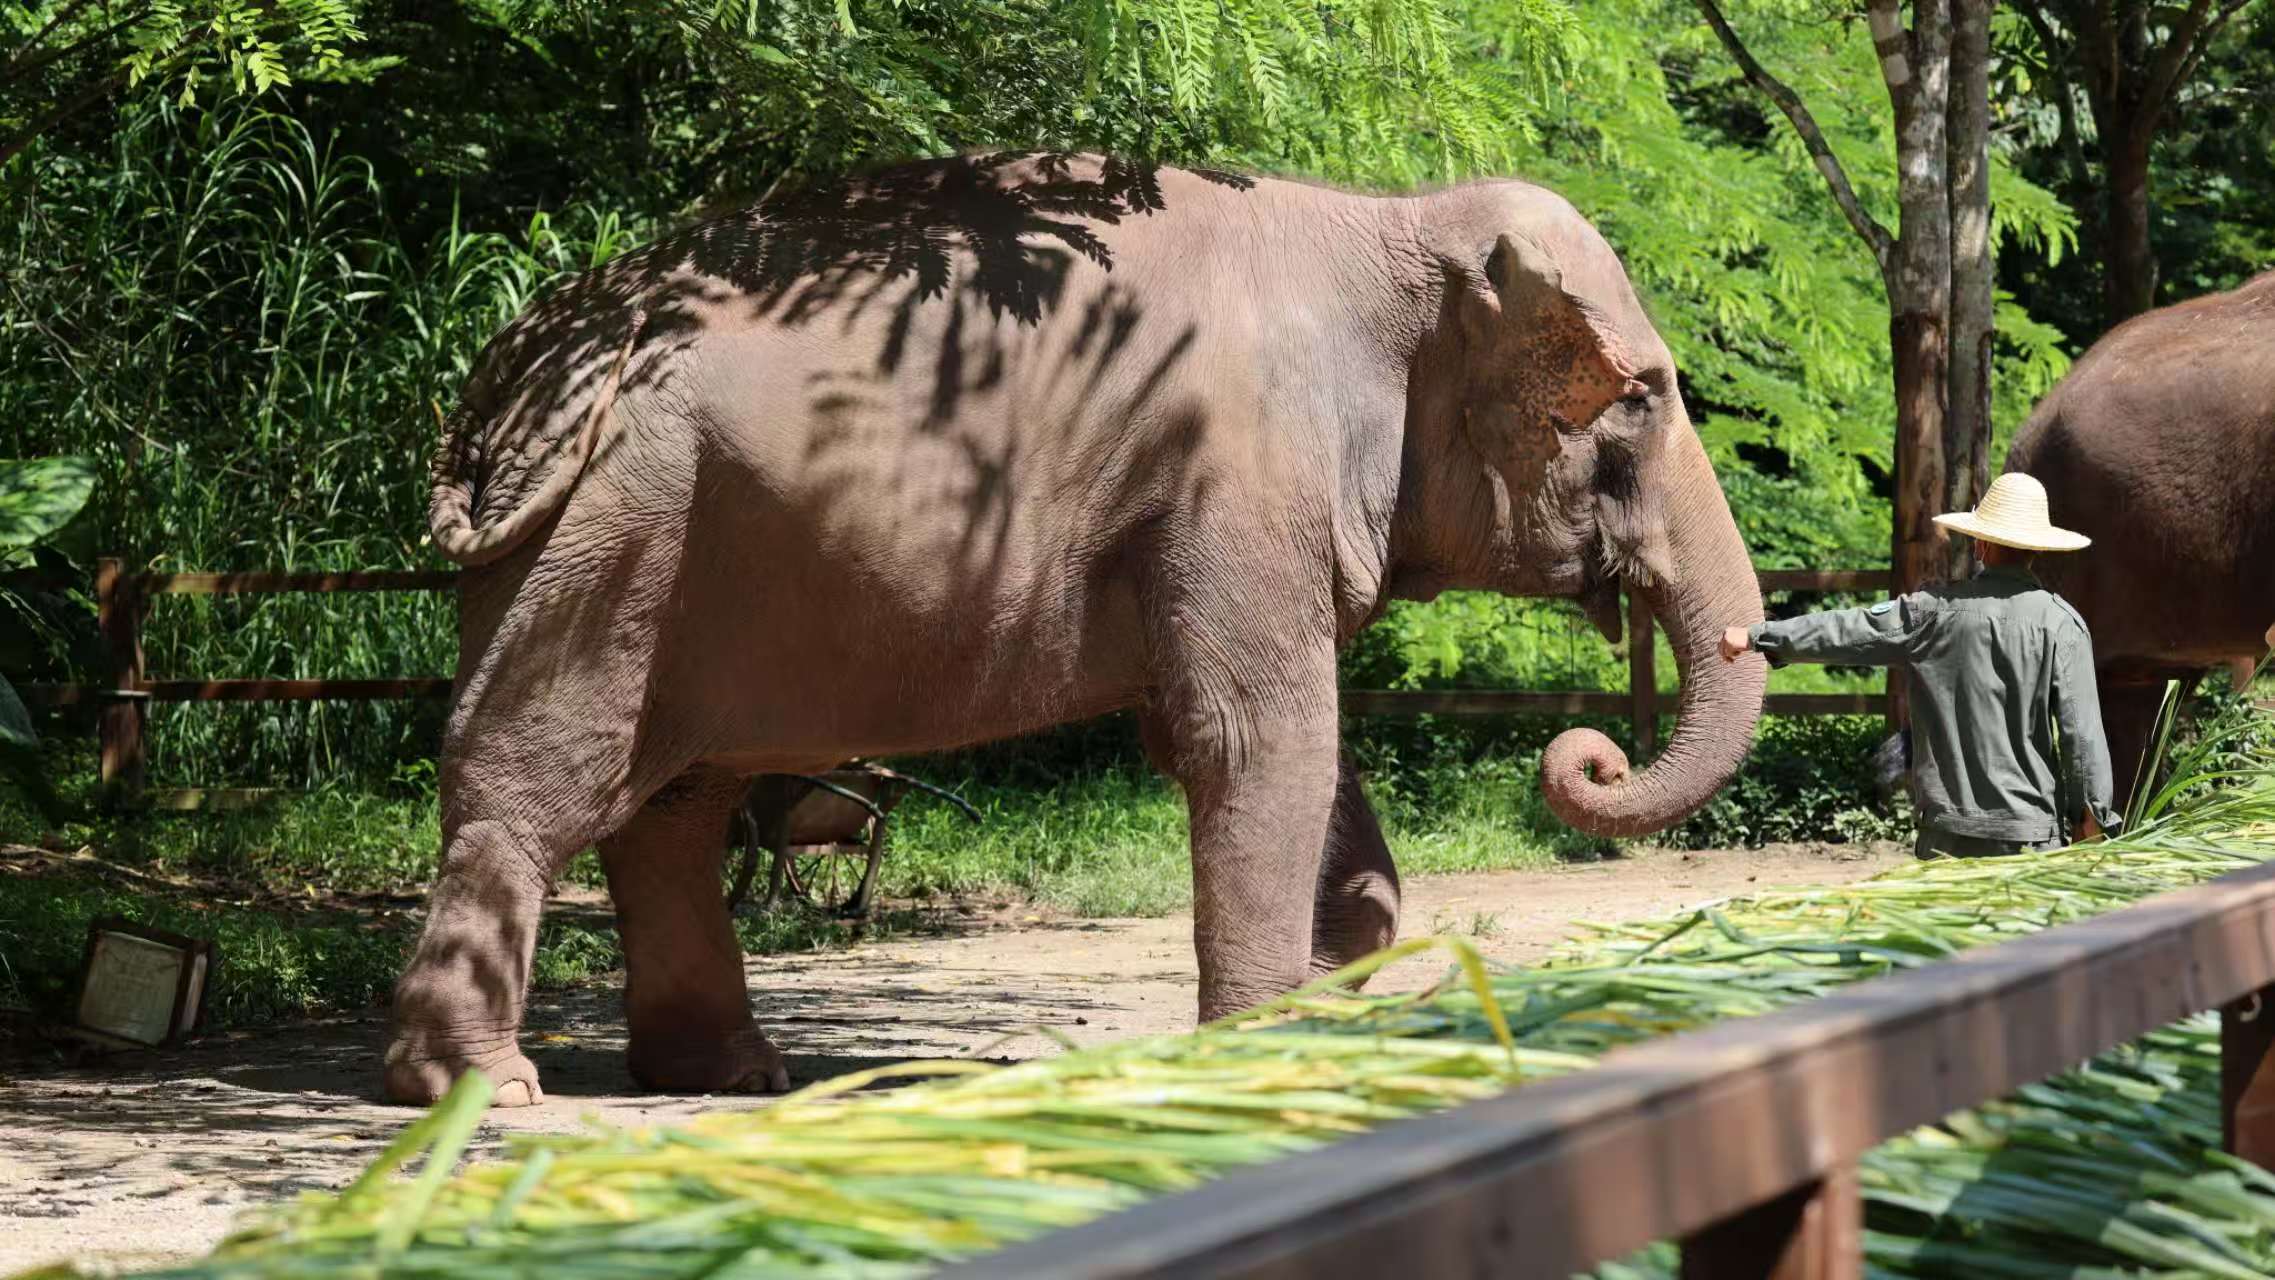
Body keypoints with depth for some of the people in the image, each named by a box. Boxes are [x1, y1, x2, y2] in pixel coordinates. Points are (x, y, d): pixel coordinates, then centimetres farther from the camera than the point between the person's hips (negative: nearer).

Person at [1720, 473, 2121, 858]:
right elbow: (2080, 727, -8)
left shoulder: (1937, 611, -1)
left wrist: (1756, 636, 14)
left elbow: (1848, 631, 4)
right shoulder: (2061, 622, -6)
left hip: (1948, 823, 2)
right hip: (2030, 828, -2)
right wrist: (2091, 813, 0)